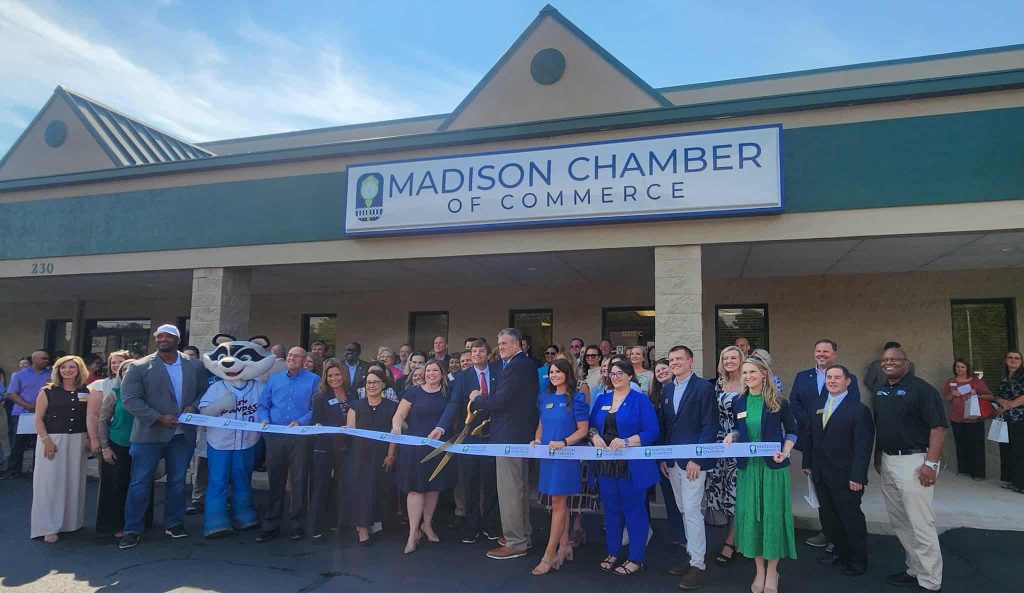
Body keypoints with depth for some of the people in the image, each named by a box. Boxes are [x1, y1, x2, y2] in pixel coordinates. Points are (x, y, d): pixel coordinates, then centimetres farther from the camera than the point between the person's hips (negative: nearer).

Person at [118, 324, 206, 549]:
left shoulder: (195, 366, 5)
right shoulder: (139, 367, -4)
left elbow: (204, 391, 10)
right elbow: (130, 399, -10)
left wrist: (193, 406, -11)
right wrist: (159, 418, -17)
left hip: (183, 434, 3)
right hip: (149, 433, -2)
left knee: (177, 481, 13)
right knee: (140, 482, 3)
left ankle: (173, 523, 26)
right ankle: (132, 529, 15)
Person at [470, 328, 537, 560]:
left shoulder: (515, 367, -19)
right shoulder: (528, 365, 12)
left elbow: (500, 400, -22)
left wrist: (477, 398, -6)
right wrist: (484, 398, 10)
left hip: (509, 435, -11)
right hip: (523, 433, 11)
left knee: (509, 489, -3)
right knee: (521, 487, 19)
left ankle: (515, 543, 4)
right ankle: (523, 534, 32)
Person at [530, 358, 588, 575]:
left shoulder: (576, 398, -7)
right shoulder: (545, 397, 10)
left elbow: (583, 430, -9)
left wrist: (563, 443, -21)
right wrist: (537, 440, -1)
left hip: (566, 455, -6)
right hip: (547, 454, 6)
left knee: (557, 502, -4)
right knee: (559, 501, 13)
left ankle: (549, 555, 0)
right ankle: (564, 546, 24)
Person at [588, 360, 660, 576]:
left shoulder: (640, 400, -6)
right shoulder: (602, 399, 10)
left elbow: (652, 432, -12)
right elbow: (591, 426, 13)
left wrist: (626, 442, -23)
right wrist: (595, 437, -10)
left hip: (632, 465, -5)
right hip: (606, 463, 5)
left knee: (634, 510, 4)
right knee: (611, 509, 14)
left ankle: (636, 559, 16)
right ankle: (612, 552, 29)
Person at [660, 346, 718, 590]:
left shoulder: (704, 387, -9)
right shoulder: (667, 389, 11)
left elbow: (710, 426, -12)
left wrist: (697, 458, -16)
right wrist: (663, 457, 9)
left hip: (694, 459, -7)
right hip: (672, 460, 7)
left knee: (692, 511, -6)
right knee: (683, 510, 13)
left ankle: (698, 565, 4)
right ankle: (692, 555, 25)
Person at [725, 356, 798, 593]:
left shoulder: (778, 401, -6)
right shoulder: (739, 402, 3)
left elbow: (792, 430, 1)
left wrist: (785, 452, -14)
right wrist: (732, 436, -6)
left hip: (773, 466, -3)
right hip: (747, 466, 3)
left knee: (772, 514, 3)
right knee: (750, 514, 6)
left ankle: (772, 572, 19)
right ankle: (759, 570, 21)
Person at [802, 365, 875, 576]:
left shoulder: (859, 410, -10)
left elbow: (863, 446, -14)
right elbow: (810, 437, 15)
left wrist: (857, 477, -18)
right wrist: (808, 463, 11)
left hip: (845, 477, -6)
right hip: (820, 475, 6)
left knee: (851, 518, 8)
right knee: (828, 517, 14)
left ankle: (858, 560, 24)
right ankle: (841, 552, 32)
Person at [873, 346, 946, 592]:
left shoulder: (921, 389, -11)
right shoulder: (880, 392, 12)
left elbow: (938, 427, -16)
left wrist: (931, 463, -21)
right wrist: (877, 457, 19)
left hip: (914, 461, -8)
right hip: (887, 462, 8)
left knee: (920, 524, -3)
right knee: (899, 522, 15)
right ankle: (915, 571, 28)